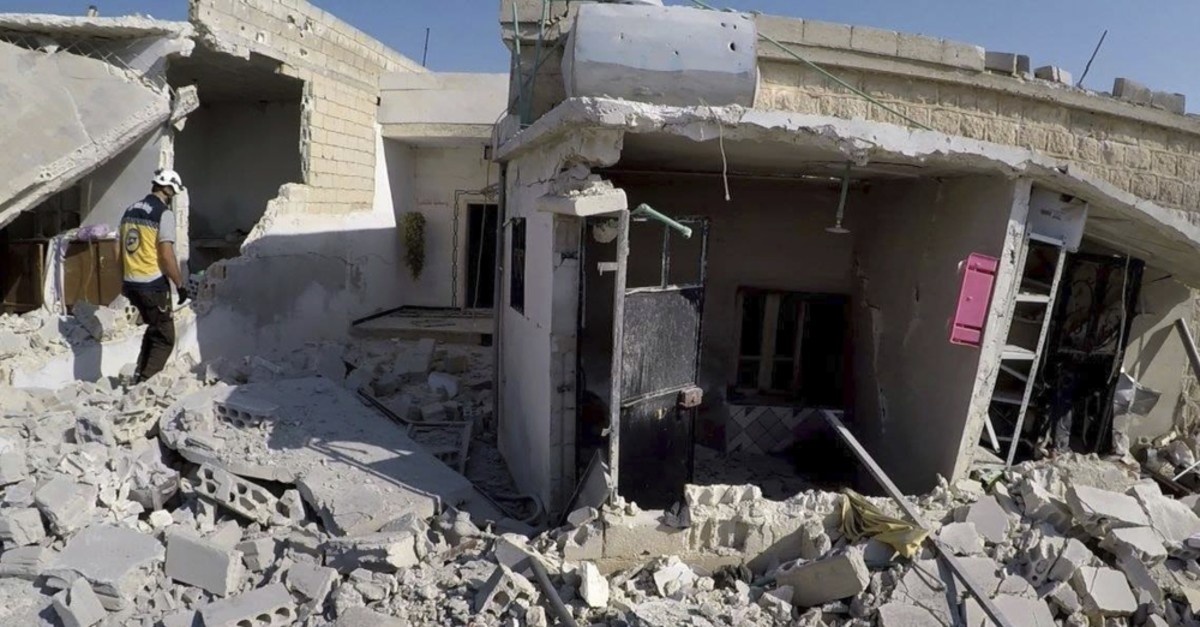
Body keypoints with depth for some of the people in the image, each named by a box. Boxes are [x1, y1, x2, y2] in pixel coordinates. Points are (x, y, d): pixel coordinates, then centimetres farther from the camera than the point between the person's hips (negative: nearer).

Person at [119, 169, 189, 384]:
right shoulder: (164, 213, -12)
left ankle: (140, 376, 24)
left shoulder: (130, 210, 12)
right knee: (164, 338, 2)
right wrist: (180, 285, -8)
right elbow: (166, 256, -17)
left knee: (154, 328, 25)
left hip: (130, 284, 8)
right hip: (153, 285, -8)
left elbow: (121, 251, 17)